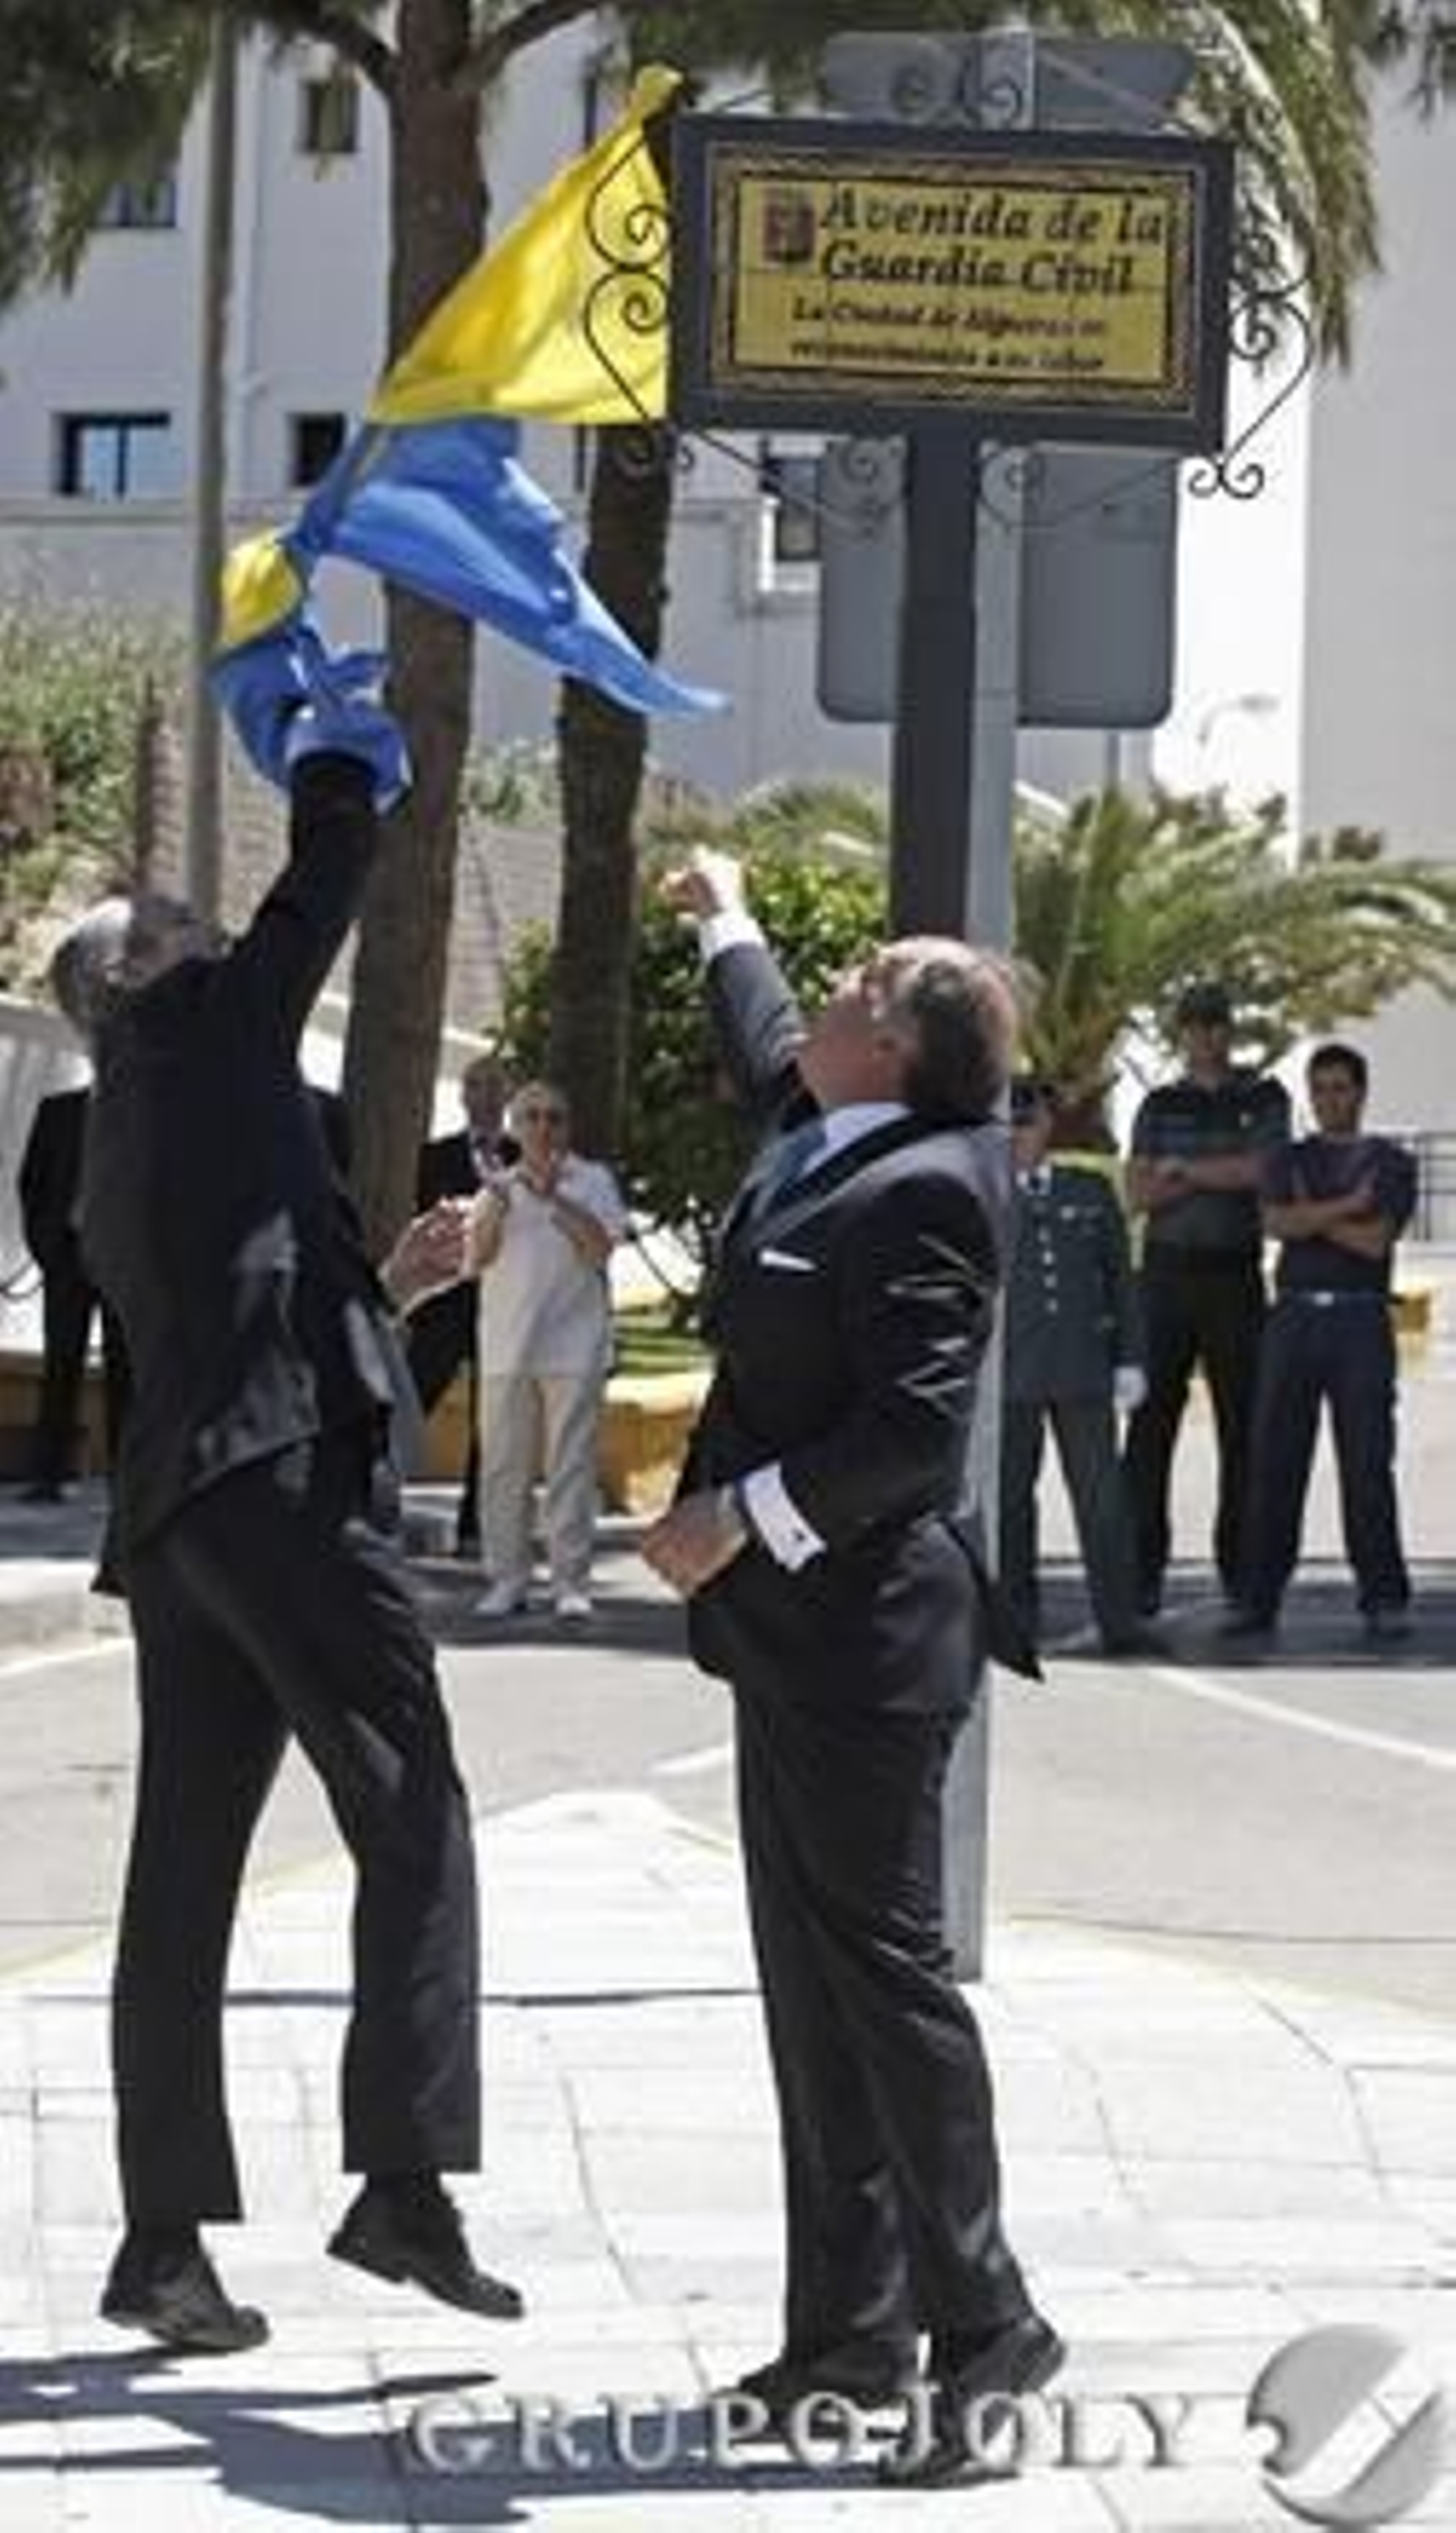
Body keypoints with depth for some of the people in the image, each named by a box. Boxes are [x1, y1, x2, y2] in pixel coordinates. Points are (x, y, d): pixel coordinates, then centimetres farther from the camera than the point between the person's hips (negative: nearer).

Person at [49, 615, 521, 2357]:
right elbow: (326, 881, 5)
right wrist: (328, 738, 20)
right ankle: (403, 2179, -13)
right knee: (412, 1819, -5)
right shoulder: (203, 1026, 3)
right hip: (286, 1477, -8)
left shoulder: (114, 1153, 25)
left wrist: (385, 1281, 30)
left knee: (185, 1867, 6)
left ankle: (164, 2240, 6)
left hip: (171, 1501, 8)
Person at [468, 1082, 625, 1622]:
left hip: (573, 1348, -3)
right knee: (502, 1467, 3)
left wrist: (553, 1197, -15)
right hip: (506, 1348, 3)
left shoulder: (592, 1180, 7)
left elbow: (599, 1248, -7)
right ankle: (507, 1580, 8)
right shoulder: (498, 1186, 15)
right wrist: (496, 1211, -13)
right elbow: (477, 1259, 4)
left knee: (571, 1467, -6)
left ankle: (571, 1583, -4)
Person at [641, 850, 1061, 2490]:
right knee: (810, 1976, 10)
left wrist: (739, 1516, -20)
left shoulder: (925, 1190, -17)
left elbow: (912, 1427, -23)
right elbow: (769, 1060, 36)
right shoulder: (827, 1143, 11)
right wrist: (727, 924, 49)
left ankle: (981, 2322, 0)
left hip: (861, 1631, -10)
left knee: (882, 1962, -7)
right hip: (796, 1631, 10)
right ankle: (849, 2324, 16)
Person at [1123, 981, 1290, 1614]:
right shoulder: (1161, 1105, 12)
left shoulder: (1264, 1098, 8)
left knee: (1243, 1420, -1)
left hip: (1234, 1275, -1)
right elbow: (1138, 1195, 2)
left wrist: (1184, 1169, -3)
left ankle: (1239, 1562, 6)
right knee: (1152, 1419, -4)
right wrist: (1224, 1174, -8)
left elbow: (1262, 1170, -9)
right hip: (1168, 1271, 1)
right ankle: (1142, 1566, -3)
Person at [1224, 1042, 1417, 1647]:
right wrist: (1346, 1206, -7)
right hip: (1294, 1318, 2)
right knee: (1274, 1462, -1)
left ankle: (1384, 1601, -2)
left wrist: (1312, 1216, 0)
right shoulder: (1289, 1160, 16)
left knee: (1367, 1464, -5)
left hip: (1359, 1320, -2)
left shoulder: (1390, 1162, 9)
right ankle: (1258, 1599, 1)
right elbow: (1277, 1223, -4)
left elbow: (1375, 1240, -7)